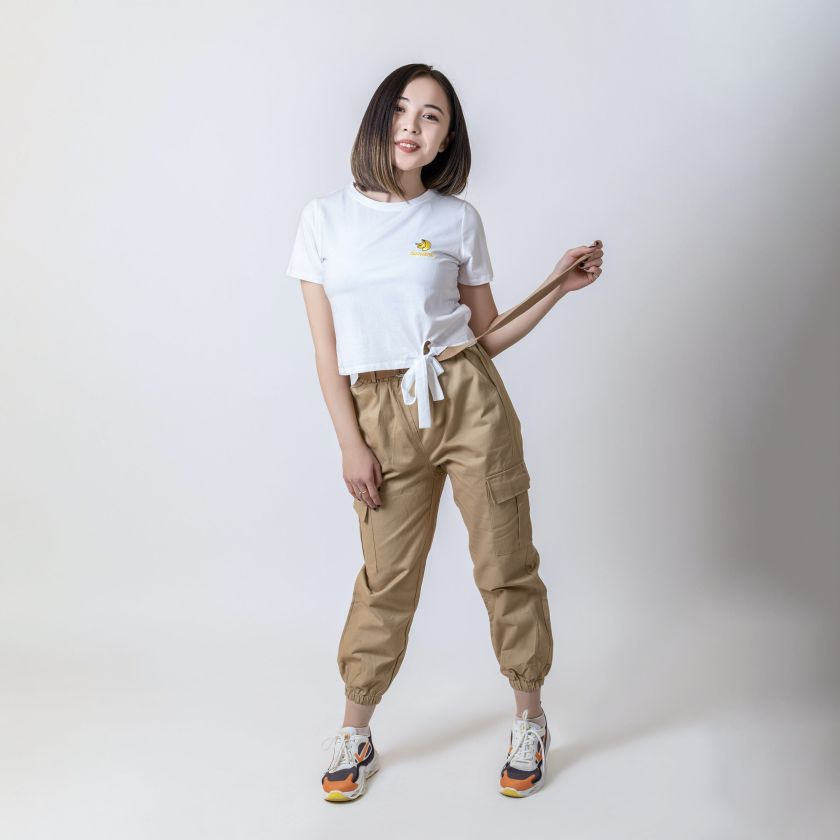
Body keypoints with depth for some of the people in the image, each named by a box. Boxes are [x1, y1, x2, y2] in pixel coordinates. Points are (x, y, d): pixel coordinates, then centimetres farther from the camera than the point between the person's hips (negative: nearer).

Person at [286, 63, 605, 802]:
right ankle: (354, 736, 27)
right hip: (385, 418, 0)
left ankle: (530, 721, 27)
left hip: (469, 401, 0)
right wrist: (351, 444, -1)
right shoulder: (325, 218, 2)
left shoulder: (457, 220, 3)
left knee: (506, 566, 6)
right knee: (387, 578, 7)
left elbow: (488, 333, 8)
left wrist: (560, 287, -2)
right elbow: (327, 348, 2)